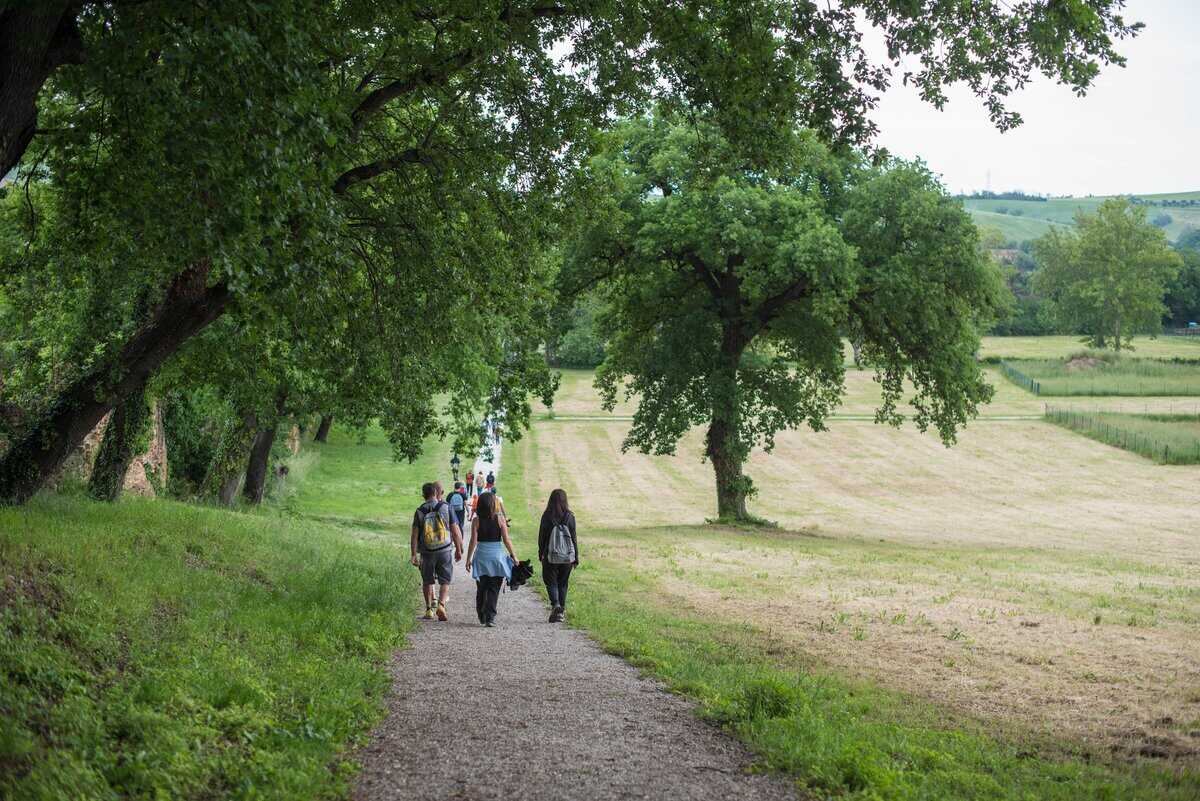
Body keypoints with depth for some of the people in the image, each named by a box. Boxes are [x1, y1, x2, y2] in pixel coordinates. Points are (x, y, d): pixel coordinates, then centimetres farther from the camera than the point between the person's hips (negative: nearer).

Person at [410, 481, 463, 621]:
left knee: (427, 582, 15)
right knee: (445, 582, 7)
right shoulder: (445, 507, -4)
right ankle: (441, 604, -15)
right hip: (444, 551, -1)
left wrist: (414, 555, -2)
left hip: (426, 552, 1)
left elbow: (415, 535, -5)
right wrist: (459, 549, 8)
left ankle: (429, 610, 17)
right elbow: (455, 531, -2)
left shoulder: (419, 511, -1)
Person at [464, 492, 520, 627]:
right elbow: (506, 540, -6)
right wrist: (514, 556, 3)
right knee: (494, 589, 4)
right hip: (497, 556, -1)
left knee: (481, 588, 15)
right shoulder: (499, 519, -6)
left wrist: (468, 559, 1)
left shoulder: (477, 520, -4)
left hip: (481, 556, 1)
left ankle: (482, 616, 24)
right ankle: (490, 617, -5)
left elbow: (473, 541, -6)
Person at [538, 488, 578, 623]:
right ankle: (562, 609, 12)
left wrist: (541, 554, 10)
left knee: (551, 581, 6)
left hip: (550, 556, -2)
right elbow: (574, 538, 1)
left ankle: (555, 605, -16)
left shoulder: (547, 516, -7)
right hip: (567, 556, 2)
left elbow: (541, 536, -1)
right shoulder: (569, 517, -4)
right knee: (563, 583, 13)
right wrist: (576, 558, 8)